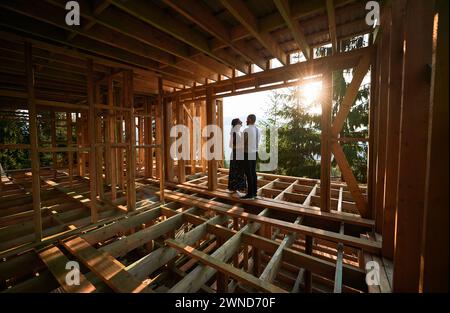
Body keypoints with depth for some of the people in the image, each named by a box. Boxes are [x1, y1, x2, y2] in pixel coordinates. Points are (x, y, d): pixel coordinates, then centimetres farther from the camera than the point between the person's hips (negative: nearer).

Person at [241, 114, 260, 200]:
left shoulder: (246, 130, -17)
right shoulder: (258, 130, 10)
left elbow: (243, 143, -16)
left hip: (248, 154, -8)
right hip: (255, 153, 8)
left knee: (248, 174, -3)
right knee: (253, 173, 10)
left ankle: (250, 194, 2)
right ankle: (254, 193, 16)